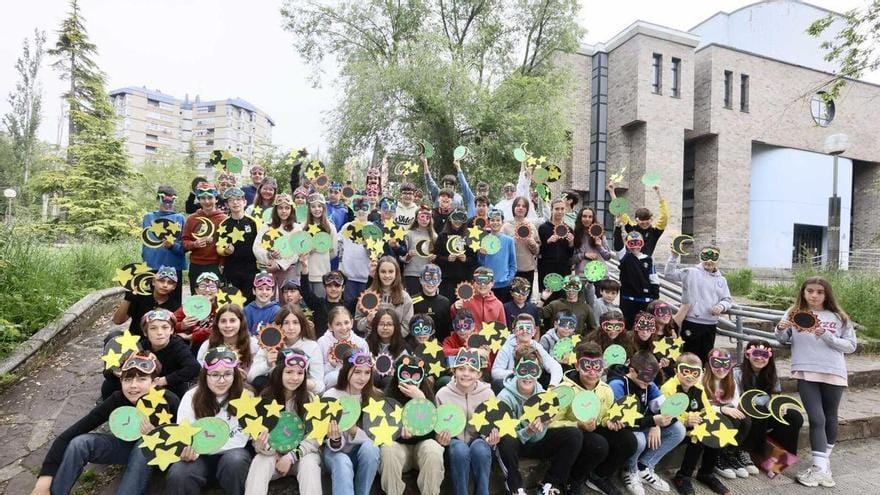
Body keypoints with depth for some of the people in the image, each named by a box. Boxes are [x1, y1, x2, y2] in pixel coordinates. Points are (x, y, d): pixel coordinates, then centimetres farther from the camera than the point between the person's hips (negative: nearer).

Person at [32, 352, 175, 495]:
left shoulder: (169, 402, -31)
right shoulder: (117, 400, -25)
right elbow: (67, 436, -26)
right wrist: (45, 477, -35)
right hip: (126, 445, 3)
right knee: (79, 443, -21)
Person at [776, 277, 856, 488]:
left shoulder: (838, 317, 3)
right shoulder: (794, 313, 2)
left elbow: (851, 345, 2)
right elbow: (783, 340, 3)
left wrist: (827, 337, -14)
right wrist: (780, 330, -18)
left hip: (833, 374, 2)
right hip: (806, 373, -2)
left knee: (830, 418, 15)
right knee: (817, 419, -6)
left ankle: (824, 458, 34)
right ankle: (820, 467, -2)